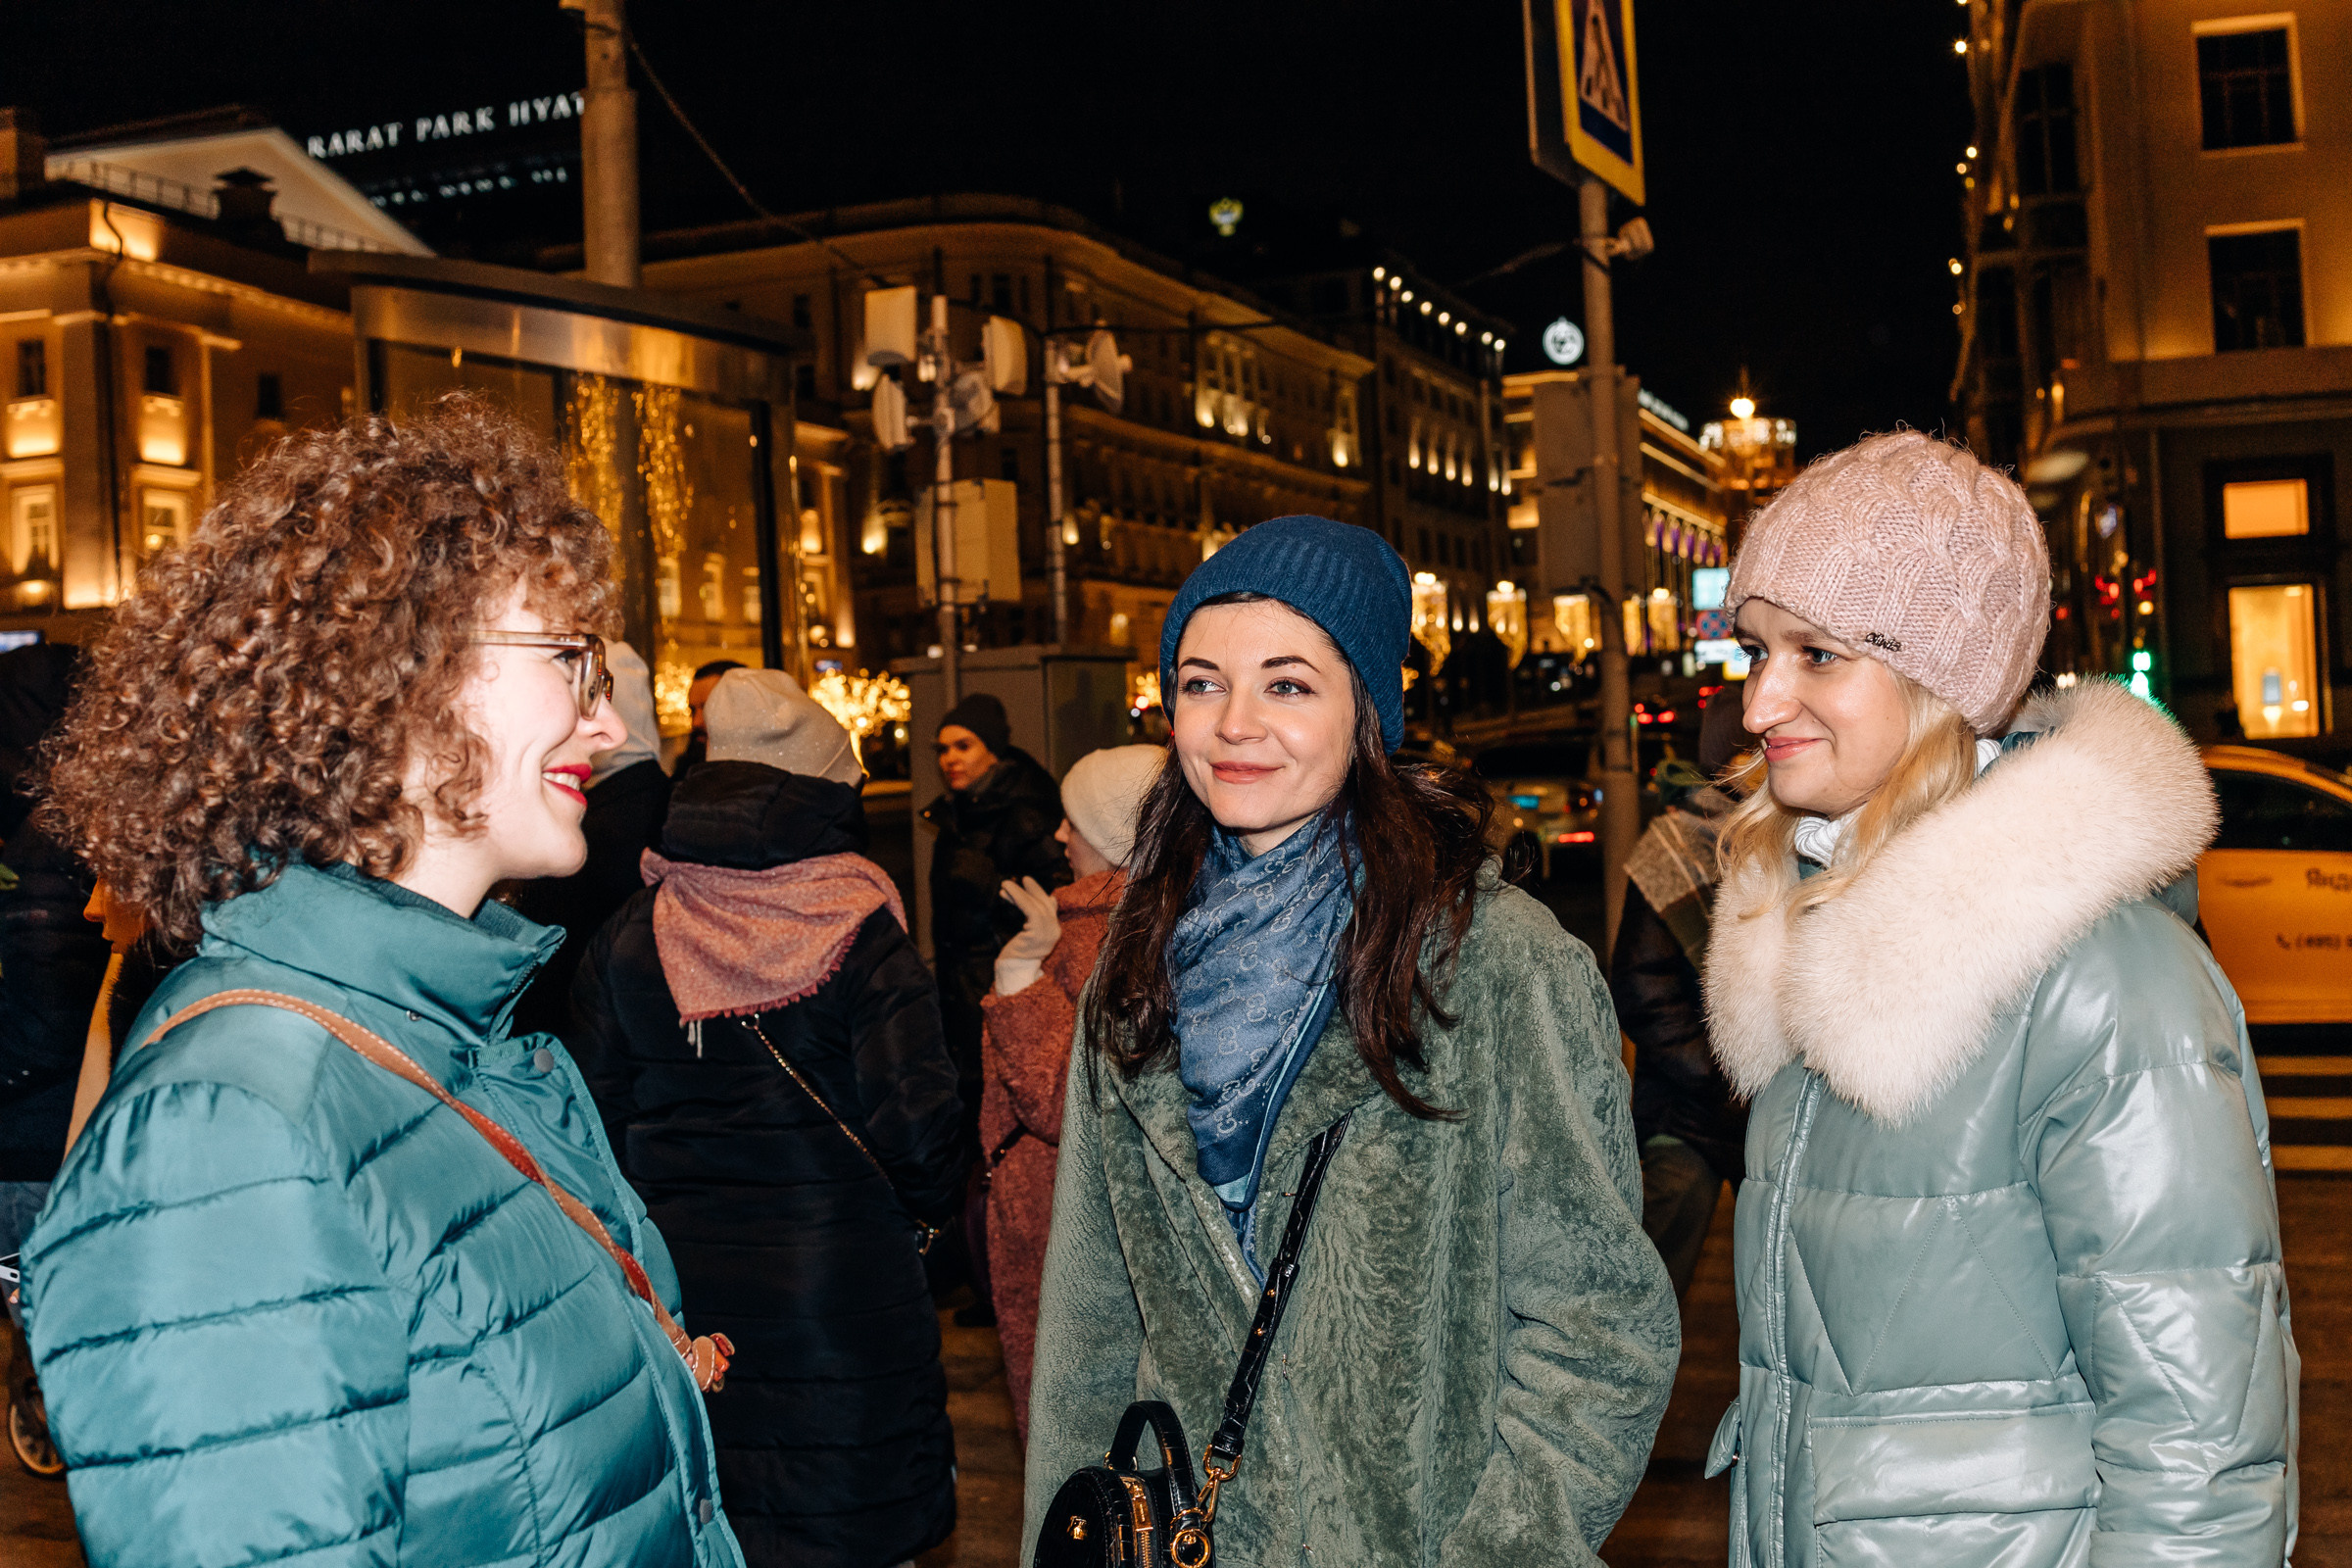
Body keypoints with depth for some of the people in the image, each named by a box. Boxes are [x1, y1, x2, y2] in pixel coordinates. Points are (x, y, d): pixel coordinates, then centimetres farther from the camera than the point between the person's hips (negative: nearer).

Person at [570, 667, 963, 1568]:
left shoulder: (624, 939, -1)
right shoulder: (861, 934, -12)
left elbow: (601, 1123, 1)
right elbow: (916, 1131, -15)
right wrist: (923, 1208, 5)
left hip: (675, 1304, 4)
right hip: (840, 1307, -3)